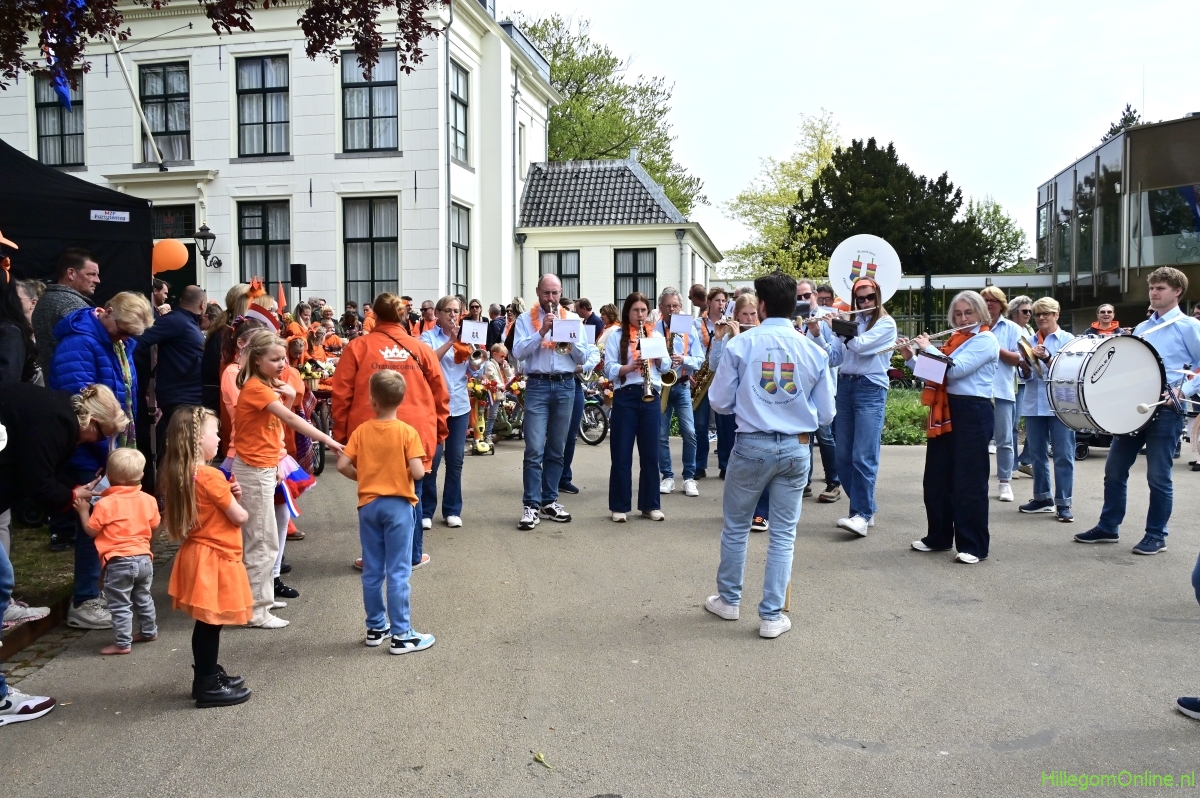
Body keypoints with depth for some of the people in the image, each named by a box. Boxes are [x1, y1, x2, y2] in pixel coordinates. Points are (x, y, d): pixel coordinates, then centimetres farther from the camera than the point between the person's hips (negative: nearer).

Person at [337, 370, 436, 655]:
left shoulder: (362, 431, -1)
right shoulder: (407, 432, -10)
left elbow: (342, 465, -5)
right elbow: (418, 472, -18)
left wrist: (362, 477, 12)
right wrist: (413, 472, 5)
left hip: (368, 504, 3)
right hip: (398, 504, -3)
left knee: (372, 571, 13)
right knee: (398, 572, 0)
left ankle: (375, 627, 23)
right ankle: (401, 635, 4)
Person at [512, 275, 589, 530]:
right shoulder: (525, 319, 4)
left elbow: (582, 358, 7)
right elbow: (518, 352, -9)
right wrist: (542, 331, -16)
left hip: (565, 386, 3)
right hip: (537, 386, -3)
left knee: (556, 449, 8)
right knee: (534, 450, -8)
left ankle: (549, 501, 17)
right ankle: (531, 505, -5)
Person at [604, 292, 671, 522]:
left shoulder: (656, 335, 13)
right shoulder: (616, 337, 3)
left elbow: (666, 367, 5)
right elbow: (610, 370, -7)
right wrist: (631, 366, -23)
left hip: (651, 396, 3)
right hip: (625, 397, -3)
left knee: (650, 453, 6)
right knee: (621, 454, 1)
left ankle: (651, 505, 15)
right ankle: (619, 506, 9)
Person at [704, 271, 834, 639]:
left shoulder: (740, 344, -9)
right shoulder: (813, 350, -3)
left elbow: (720, 402, -5)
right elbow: (826, 414, 2)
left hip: (751, 446, -1)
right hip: (796, 448, 1)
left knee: (735, 526, 16)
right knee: (783, 533, 10)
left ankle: (729, 599, 30)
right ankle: (772, 615, 13)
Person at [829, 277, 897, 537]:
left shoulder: (886, 323, -1)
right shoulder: (850, 322, 15)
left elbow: (861, 345, -16)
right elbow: (834, 357, 10)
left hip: (871, 389, -6)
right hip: (845, 387, 6)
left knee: (864, 456, -11)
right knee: (844, 456, 5)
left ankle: (862, 515, -10)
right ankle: (864, 509, 15)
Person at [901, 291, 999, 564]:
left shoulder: (985, 340, -8)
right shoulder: (955, 340, 17)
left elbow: (955, 369, -21)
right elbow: (933, 372, 17)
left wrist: (927, 348, -10)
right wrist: (911, 357, 2)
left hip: (973, 413, -8)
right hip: (945, 412, 8)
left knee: (969, 481, -4)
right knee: (936, 478, 11)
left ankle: (974, 545, 4)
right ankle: (938, 537, 24)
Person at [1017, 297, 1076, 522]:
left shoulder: (1067, 339, 1)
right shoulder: (1031, 341, 11)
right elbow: (1026, 376, 6)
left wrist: (1047, 358, -23)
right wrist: (1025, 362, -15)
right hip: (1034, 405, 4)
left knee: (1063, 455, -3)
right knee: (1037, 454, 10)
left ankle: (1063, 503, 1)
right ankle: (1042, 497, 21)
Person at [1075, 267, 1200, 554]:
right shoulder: (1142, 328, 16)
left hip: (1165, 410, -6)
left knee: (1158, 477, 0)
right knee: (1114, 470, 9)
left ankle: (1156, 536, 13)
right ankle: (1108, 527, 20)